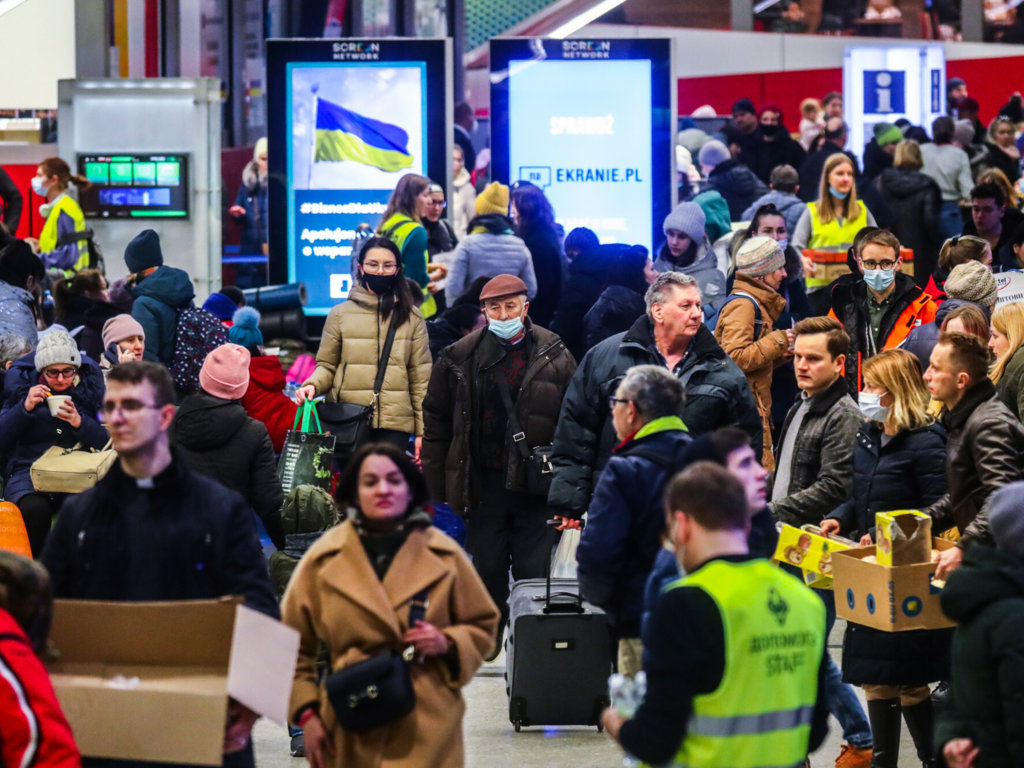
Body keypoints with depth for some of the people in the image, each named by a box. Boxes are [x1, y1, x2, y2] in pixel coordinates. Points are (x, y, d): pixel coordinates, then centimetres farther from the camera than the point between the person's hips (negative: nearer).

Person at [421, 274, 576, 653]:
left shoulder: (553, 355, 1)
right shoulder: (460, 358, 2)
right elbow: (436, 419, 8)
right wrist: (434, 480, 3)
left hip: (535, 481, -1)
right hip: (483, 479, 1)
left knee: (534, 570, 0)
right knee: (487, 567, 6)